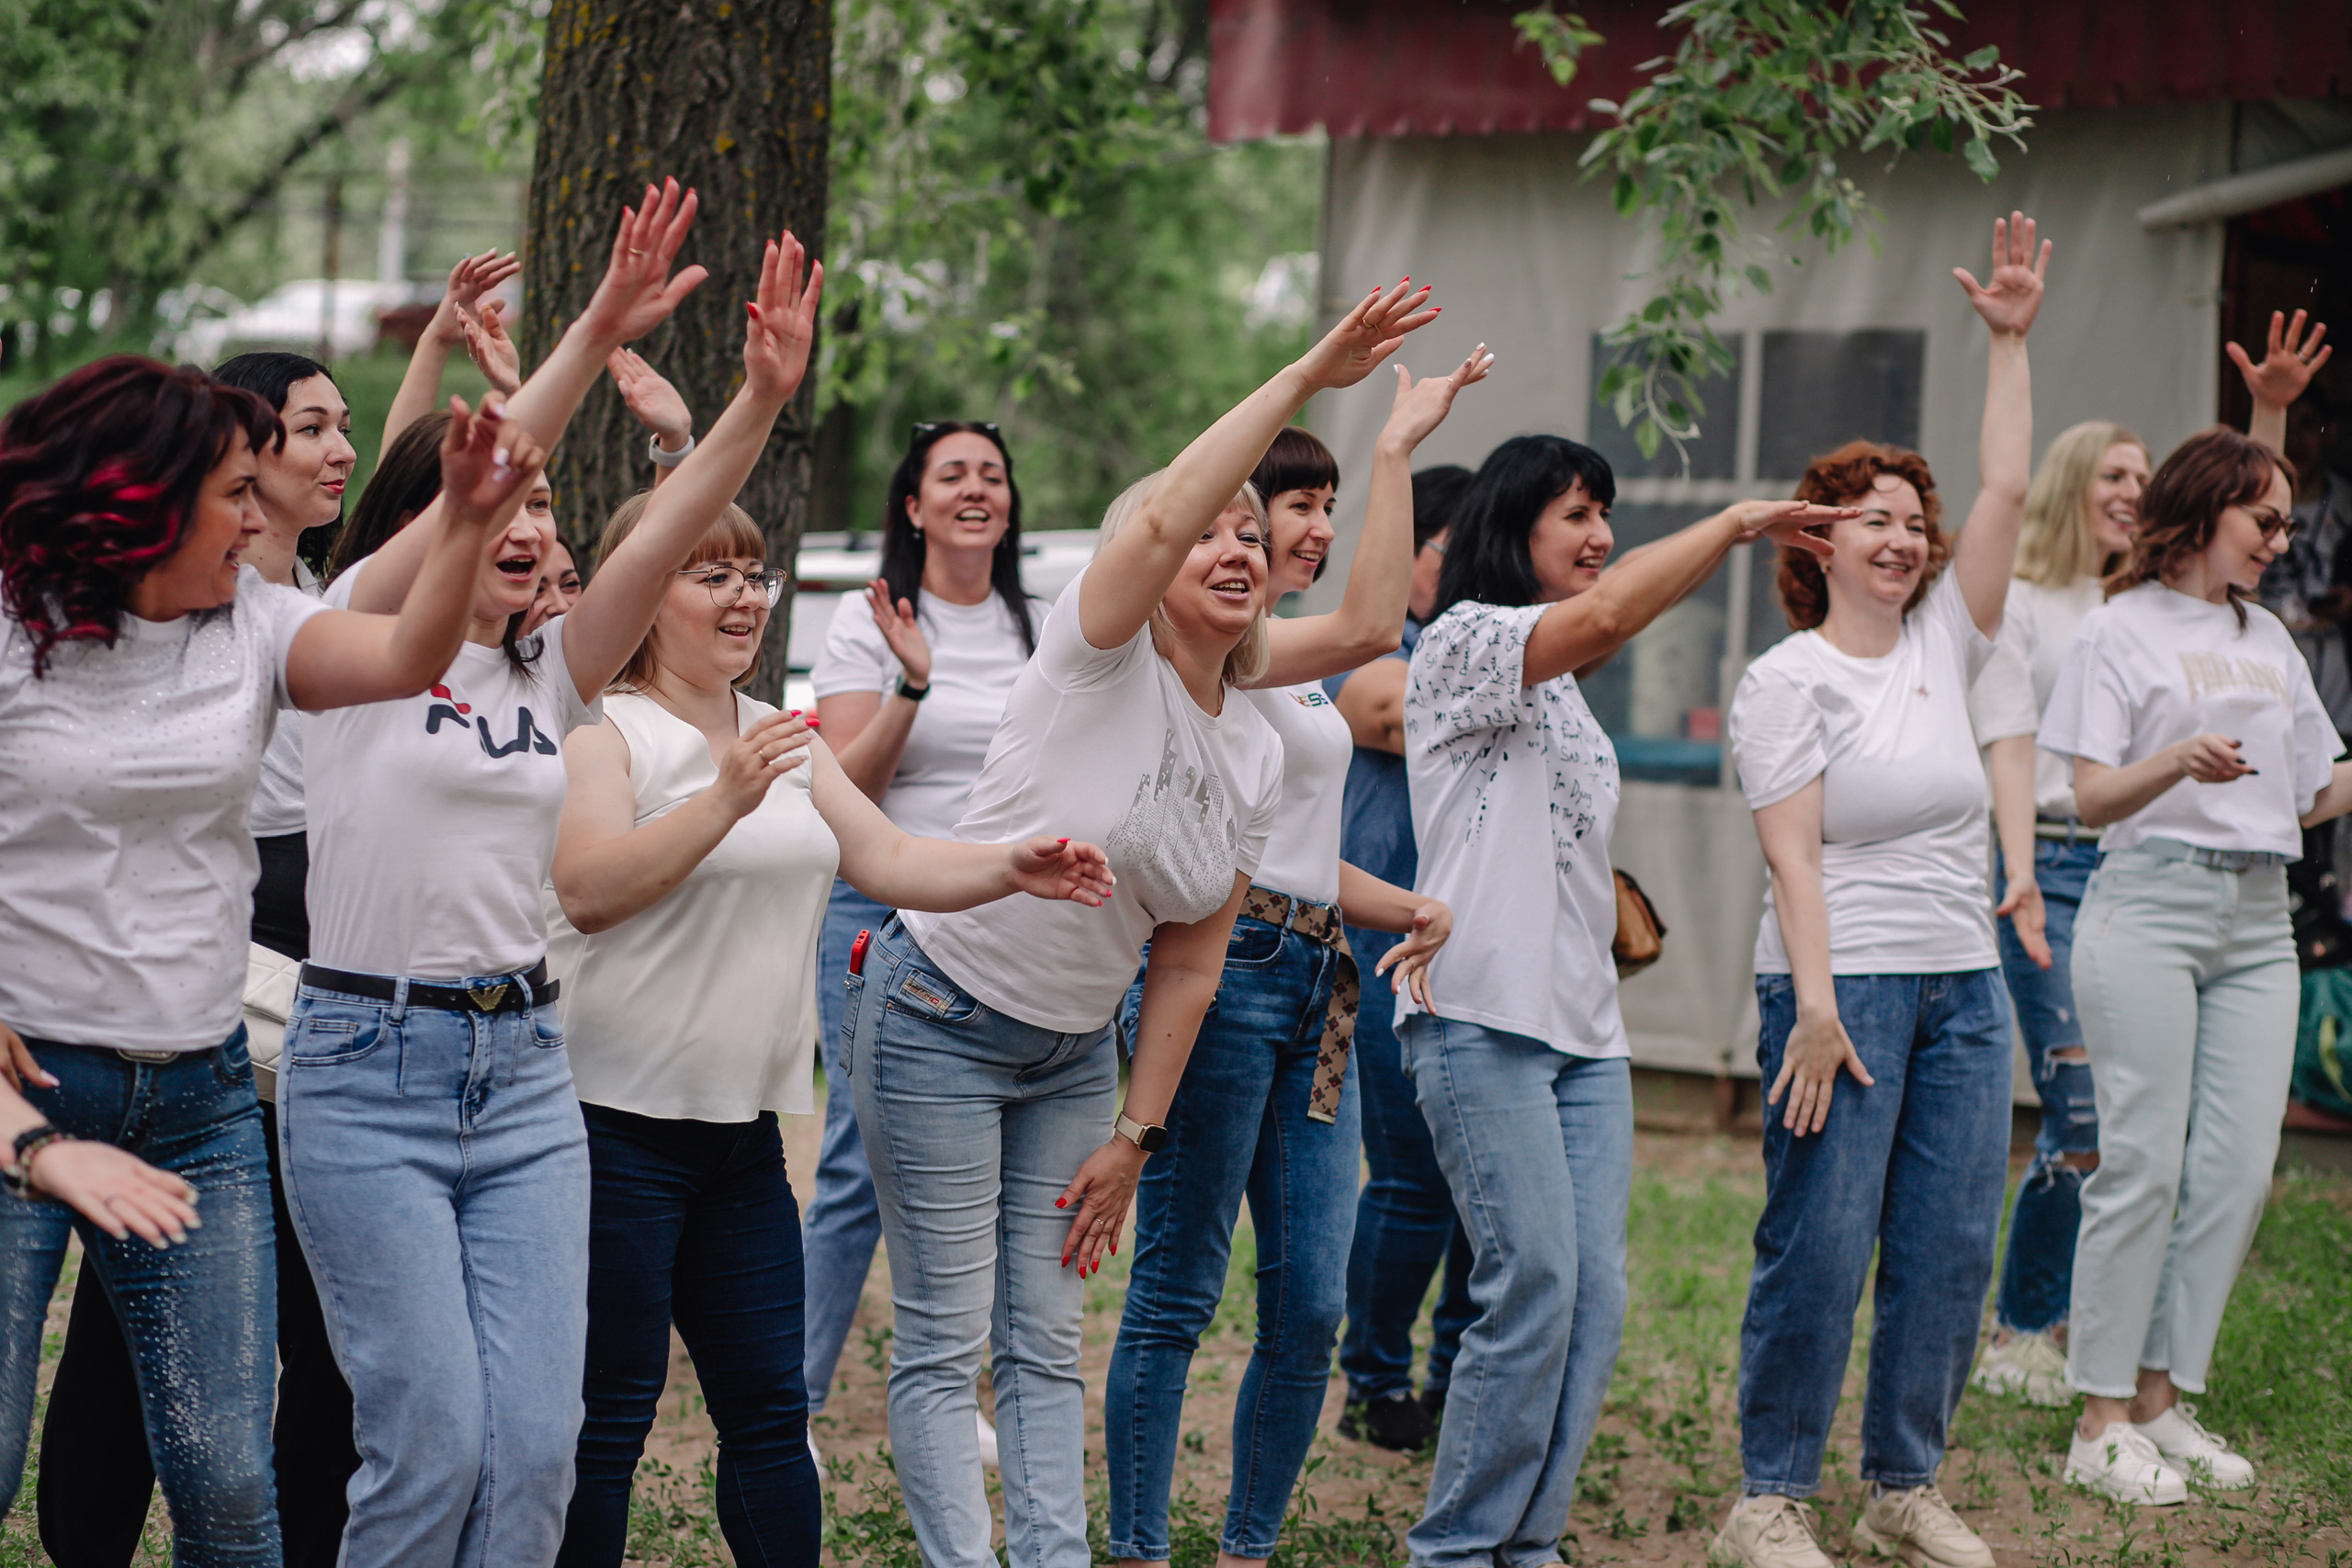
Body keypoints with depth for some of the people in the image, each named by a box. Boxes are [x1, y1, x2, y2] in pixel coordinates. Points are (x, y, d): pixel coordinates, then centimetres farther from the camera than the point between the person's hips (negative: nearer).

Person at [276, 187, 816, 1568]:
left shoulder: (553, 676, 12)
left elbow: (667, 532, -1)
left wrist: (766, 395, -15)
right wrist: (594, 338, -27)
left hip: (524, 1068, 5)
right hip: (371, 1066, -5)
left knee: (536, 1445, -3)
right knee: (433, 1440, -10)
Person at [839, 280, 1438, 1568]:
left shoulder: (1254, 759, 3)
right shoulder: (1100, 661, -14)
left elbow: (1189, 964, 7)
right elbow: (1161, 519, -36)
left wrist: (1136, 1135, 3)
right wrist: (1306, 378, -37)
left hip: (1072, 1050, 7)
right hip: (938, 1016, -6)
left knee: (1046, 1340, 7)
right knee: (944, 1338, -5)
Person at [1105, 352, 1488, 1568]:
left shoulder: (1288, 668, 20)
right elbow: (1367, 626, -26)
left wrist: (1409, 909, 9)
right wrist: (1396, 451, -22)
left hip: (1313, 986, 9)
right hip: (1220, 973, -9)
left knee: (1311, 1304, 6)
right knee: (1177, 1294, -3)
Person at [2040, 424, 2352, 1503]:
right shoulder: (2120, 631, 2)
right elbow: (2092, 799, -6)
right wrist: (2179, 759, -23)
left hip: (2257, 920, 6)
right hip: (2151, 902, -6)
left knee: (2238, 1168, -1)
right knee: (2143, 1161, -8)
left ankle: (2162, 1400, 8)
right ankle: (2100, 1423, -3)